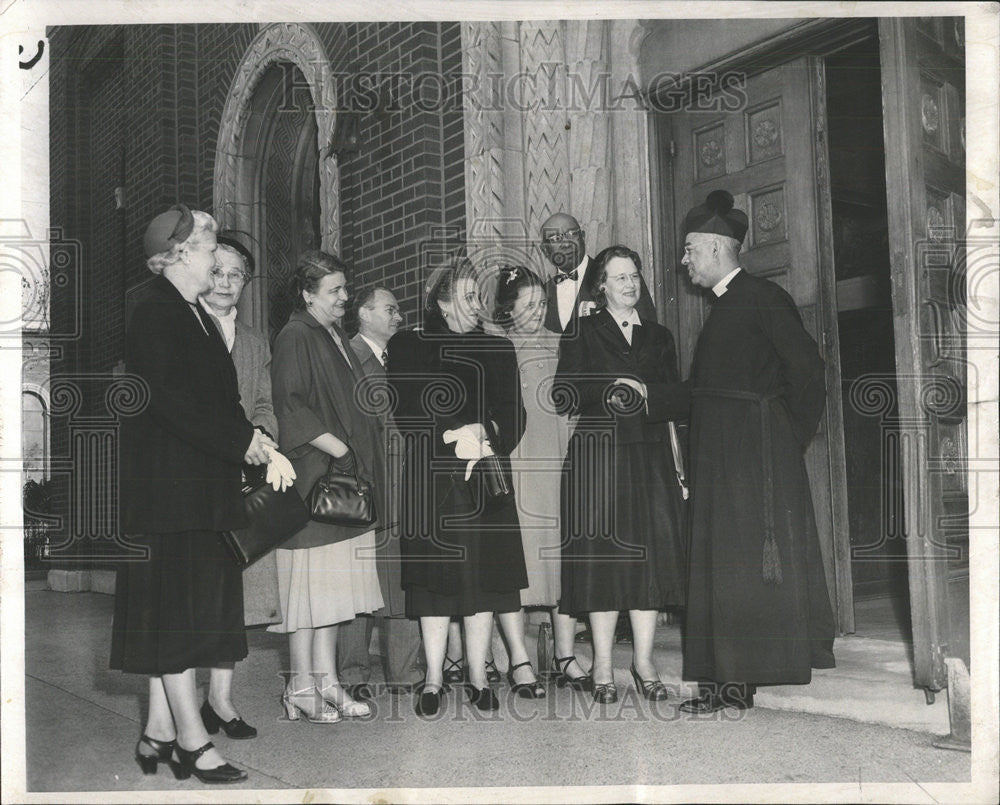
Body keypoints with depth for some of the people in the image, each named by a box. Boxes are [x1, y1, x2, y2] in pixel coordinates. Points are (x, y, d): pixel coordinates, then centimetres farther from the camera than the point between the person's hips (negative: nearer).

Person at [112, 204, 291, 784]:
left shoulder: (197, 318, 18)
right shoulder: (156, 316, -11)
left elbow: (220, 399, 16)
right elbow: (169, 402, -21)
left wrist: (253, 439, -1)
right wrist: (241, 440, -17)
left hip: (203, 486, 9)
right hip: (167, 486, -9)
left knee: (181, 608, 11)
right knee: (177, 607, -3)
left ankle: (159, 735, 20)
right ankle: (191, 740, 4)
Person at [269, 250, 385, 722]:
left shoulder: (336, 338, 18)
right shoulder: (294, 339, -9)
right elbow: (291, 409, -18)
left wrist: (362, 460, 16)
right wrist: (338, 449, -18)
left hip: (346, 478, 9)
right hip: (313, 477, -9)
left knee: (333, 586, 10)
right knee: (309, 581, -3)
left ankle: (326, 682, 17)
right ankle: (301, 689, 6)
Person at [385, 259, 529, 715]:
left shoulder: (496, 350, 13)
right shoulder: (408, 349, 5)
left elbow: (514, 415, 6)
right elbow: (404, 413, -3)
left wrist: (485, 433, -14)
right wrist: (454, 436, -15)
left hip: (484, 478, 2)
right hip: (429, 481, -2)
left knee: (482, 575, 2)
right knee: (436, 577, -1)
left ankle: (477, 677, 12)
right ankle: (433, 680, 9)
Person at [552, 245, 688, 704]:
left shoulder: (658, 337, 19)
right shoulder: (581, 334, 8)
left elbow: (679, 402, 11)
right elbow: (564, 397, -3)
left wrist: (645, 393, -7)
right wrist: (611, 391, -12)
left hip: (649, 458, 3)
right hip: (597, 456, -3)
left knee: (650, 556, -1)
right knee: (602, 558, -5)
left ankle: (644, 662, 8)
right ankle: (603, 669, 1)